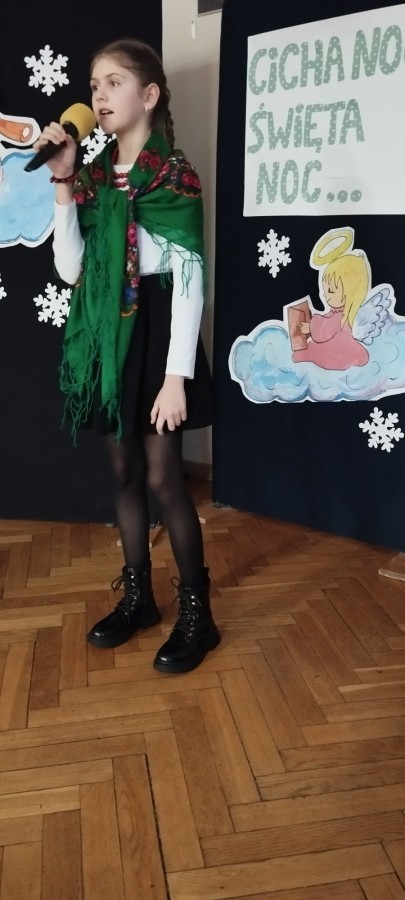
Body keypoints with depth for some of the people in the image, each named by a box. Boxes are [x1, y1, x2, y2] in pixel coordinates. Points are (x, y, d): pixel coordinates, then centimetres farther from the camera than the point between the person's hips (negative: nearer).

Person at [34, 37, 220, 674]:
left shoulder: (174, 175, -7)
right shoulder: (94, 176, 10)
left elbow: (190, 281, -13)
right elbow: (71, 270, 1)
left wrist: (176, 375, -18)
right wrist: (63, 185, -5)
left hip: (155, 332, -6)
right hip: (105, 335, 6)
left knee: (163, 476, -4)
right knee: (124, 471, 12)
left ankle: (197, 613, 12)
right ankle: (138, 596, 28)